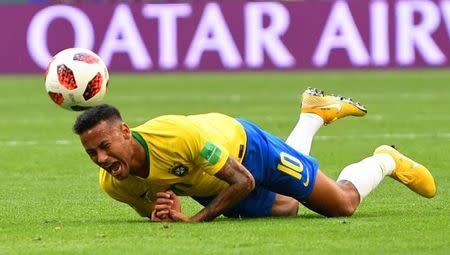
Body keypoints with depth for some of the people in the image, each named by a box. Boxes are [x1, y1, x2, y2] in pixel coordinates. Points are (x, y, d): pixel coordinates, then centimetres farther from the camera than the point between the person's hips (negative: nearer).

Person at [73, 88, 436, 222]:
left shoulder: (176, 135, -46)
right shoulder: (113, 184, -30)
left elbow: (243, 181, -35)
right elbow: (152, 212, -8)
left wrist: (194, 220, -41)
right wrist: (163, 212, -33)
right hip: (207, 186, 5)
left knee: (344, 203, 4)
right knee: (286, 209, 33)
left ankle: (386, 161, 37)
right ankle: (313, 115, 53)